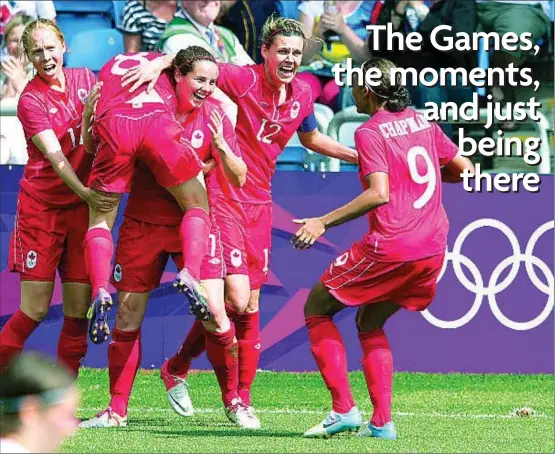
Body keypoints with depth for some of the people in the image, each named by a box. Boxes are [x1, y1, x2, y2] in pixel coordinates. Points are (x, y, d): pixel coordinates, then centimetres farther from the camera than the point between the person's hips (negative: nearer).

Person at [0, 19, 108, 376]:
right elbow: (55, 156, -20)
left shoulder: (86, 79, 6)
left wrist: (90, 119, -16)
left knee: (78, 311, 1)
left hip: (83, 207, 4)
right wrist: (84, 193, -35)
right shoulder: (31, 100, -8)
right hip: (42, 204, -4)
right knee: (35, 310, -5)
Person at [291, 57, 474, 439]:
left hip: (389, 248, -7)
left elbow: (379, 193, -19)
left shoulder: (370, 133, -7)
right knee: (369, 324, 23)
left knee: (317, 309, 9)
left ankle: (344, 409, -2)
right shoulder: (422, 123, 13)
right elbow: (464, 168, 18)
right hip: (434, 250, 7)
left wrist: (324, 222, -18)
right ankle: (382, 422, 11)